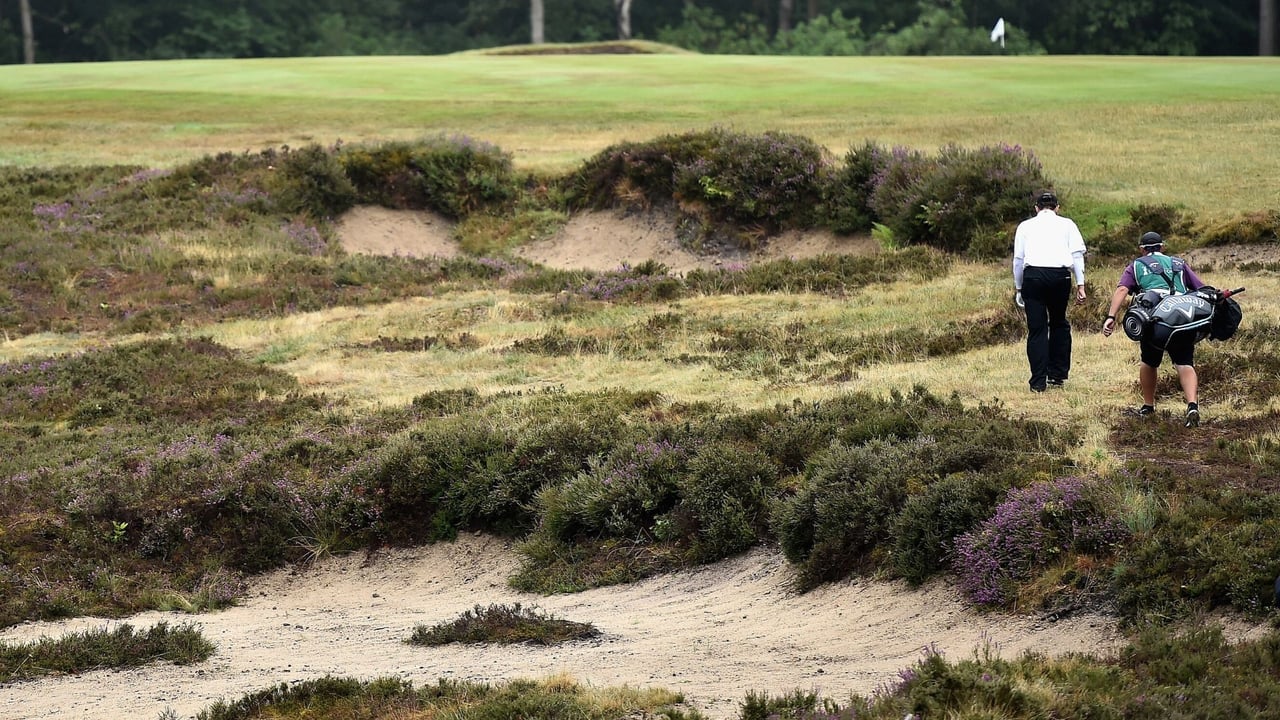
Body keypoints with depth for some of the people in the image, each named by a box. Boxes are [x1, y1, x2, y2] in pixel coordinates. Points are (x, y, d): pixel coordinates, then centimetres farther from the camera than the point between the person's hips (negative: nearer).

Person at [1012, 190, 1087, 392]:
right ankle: (1058, 374, 17)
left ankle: (1038, 381, -4)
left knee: (1036, 328, 0)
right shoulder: (1066, 224, 18)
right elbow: (1077, 253, 8)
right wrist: (1080, 284, 5)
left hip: (1033, 275, 0)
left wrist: (1018, 288, 18)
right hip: (1060, 275, 1)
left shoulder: (1026, 226, 18)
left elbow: (1018, 258, 13)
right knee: (1058, 323, 18)